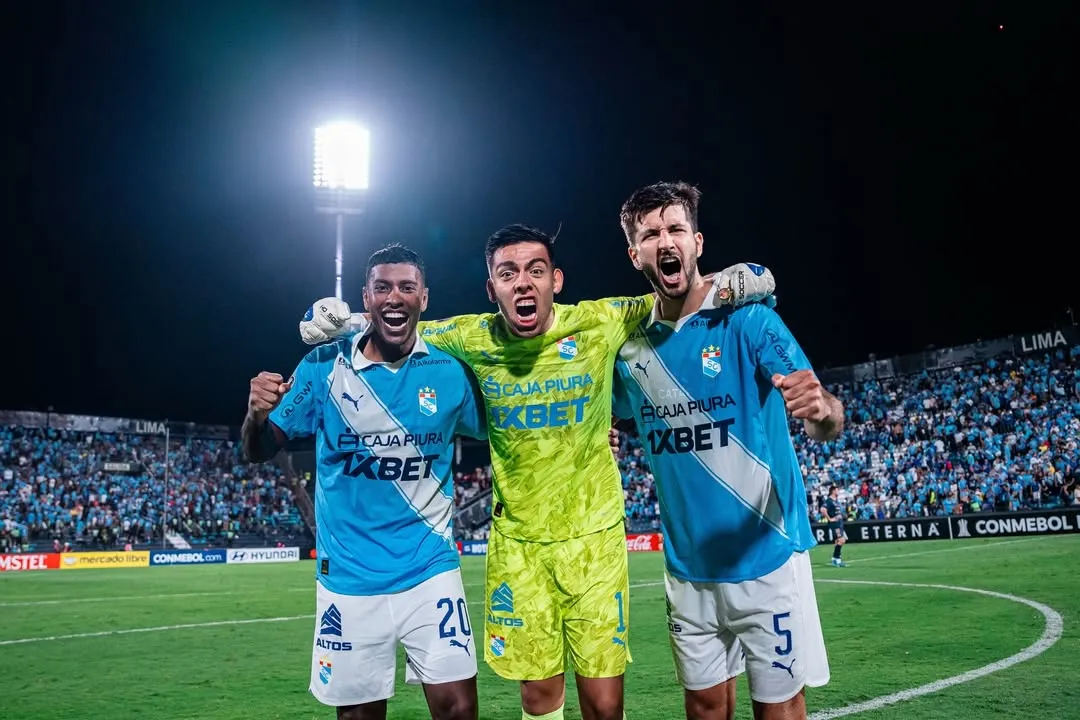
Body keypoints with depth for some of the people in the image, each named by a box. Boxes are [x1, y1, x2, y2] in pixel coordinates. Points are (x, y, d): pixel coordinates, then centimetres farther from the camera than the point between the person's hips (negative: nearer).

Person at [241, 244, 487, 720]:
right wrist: (257, 415, -22)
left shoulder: (449, 370, -3)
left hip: (430, 570, 0)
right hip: (348, 578, 0)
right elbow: (260, 453, 0)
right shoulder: (323, 367, -5)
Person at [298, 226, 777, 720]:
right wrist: (341, 320, -4)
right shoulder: (471, 339, -6)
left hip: (594, 535, -1)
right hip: (517, 541, 1)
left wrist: (736, 280, -13)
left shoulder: (600, 324, -10)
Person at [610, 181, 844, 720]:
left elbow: (826, 424, -21)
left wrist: (821, 408, -42)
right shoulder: (631, 348, 1)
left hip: (765, 558, -4)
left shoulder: (748, 318, -12)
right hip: (688, 568, 4)